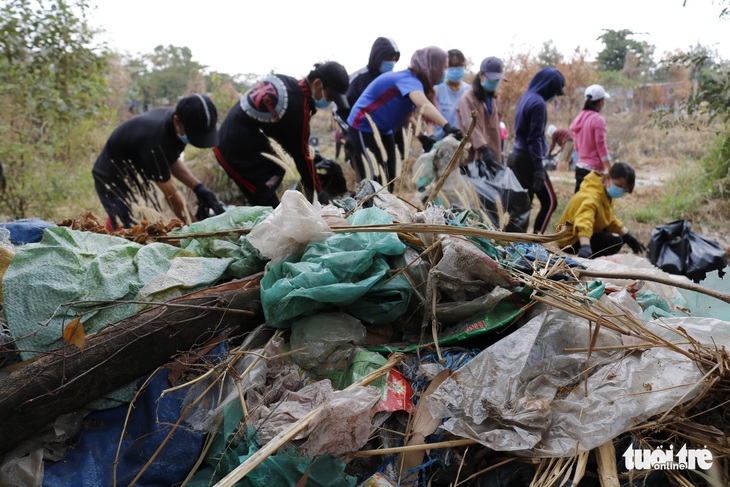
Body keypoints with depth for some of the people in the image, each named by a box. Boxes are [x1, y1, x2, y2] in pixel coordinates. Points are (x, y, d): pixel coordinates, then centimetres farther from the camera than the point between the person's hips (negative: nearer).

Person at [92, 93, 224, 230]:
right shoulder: (156, 143, -37)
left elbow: (172, 161, 1)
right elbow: (170, 193, -25)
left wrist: (199, 187, -12)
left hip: (137, 176, 9)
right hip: (113, 179, -9)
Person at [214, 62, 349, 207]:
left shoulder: (286, 82, 1)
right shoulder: (297, 108, -25)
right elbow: (301, 153, -15)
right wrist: (316, 190, -2)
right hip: (238, 150, -10)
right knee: (268, 204, -6)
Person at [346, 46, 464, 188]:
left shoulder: (411, 80, 8)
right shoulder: (409, 79, -24)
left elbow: (409, 114, 10)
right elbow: (423, 104, -43)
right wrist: (446, 126, -55)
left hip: (382, 129, 10)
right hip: (363, 127, -10)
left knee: (389, 177, 10)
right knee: (376, 179, -13)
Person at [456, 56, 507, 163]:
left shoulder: (494, 98, 17)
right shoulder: (468, 98, -8)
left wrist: (498, 153, 17)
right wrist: (483, 148, -28)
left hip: (492, 152, 7)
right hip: (474, 155, -7)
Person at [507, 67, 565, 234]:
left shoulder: (526, 98, 12)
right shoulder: (538, 103, -14)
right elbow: (535, 138, -19)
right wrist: (539, 170, -19)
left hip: (516, 157, 9)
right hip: (528, 160, -9)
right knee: (549, 202, 0)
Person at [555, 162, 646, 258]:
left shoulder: (607, 194, 1)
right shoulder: (591, 197, -30)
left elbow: (611, 220, 12)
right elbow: (584, 223, -49)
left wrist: (629, 237, 5)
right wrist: (585, 247, -64)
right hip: (571, 241, -10)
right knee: (615, 242, -23)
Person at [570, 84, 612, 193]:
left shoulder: (579, 118, 10)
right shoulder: (598, 120, -12)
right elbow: (601, 146, -14)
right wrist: (610, 170, -12)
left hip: (580, 167, 8)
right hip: (594, 169, -8)